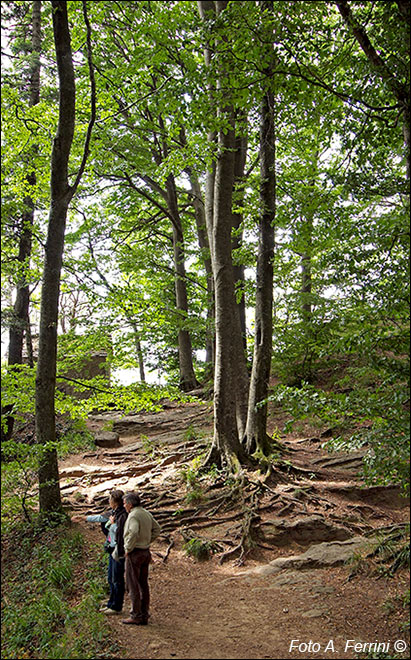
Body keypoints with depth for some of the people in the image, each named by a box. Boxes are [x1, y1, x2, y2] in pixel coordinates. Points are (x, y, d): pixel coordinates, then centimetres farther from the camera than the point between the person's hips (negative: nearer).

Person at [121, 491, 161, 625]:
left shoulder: (133, 515, -17)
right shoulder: (147, 513, 9)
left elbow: (133, 533, -31)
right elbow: (157, 529, 16)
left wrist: (128, 549, -18)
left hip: (135, 553, -8)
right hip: (146, 552, 8)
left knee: (133, 586, 1)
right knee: (143, 584, 13)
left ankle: (136, 616, 6)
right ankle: (144, 615, 19)